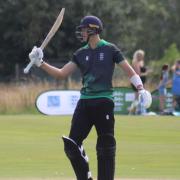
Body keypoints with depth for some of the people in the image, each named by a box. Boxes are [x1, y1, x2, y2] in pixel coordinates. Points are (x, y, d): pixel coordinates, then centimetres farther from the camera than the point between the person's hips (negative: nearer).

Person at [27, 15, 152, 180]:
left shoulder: (110, 49, 0)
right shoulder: (81, 53, 12)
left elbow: (129, 70, -1)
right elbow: (62, 74, 9)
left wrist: (141, 89, -14)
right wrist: (40, 63, -1)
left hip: (104, 103, -5)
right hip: (85, 103, 5)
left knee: (106, 147, -4)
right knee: (72, 145, 0)